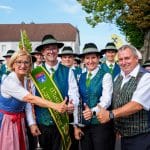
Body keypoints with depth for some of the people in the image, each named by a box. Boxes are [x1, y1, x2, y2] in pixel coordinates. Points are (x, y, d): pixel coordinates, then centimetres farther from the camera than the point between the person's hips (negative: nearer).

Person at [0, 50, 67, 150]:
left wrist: (32, 123, -16)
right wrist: (56, 106, -42)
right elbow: (30, 99, -35)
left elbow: (27, 103, -3)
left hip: (20, 121, 7)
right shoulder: (9, 82, -25)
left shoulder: (27, 81, 0)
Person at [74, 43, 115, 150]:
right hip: (83, 123, 4)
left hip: (101, 124, -4)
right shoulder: (81, 77, 8)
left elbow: (106, 100, -16)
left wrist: (93, 111, -34)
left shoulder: (106, 76, -6)